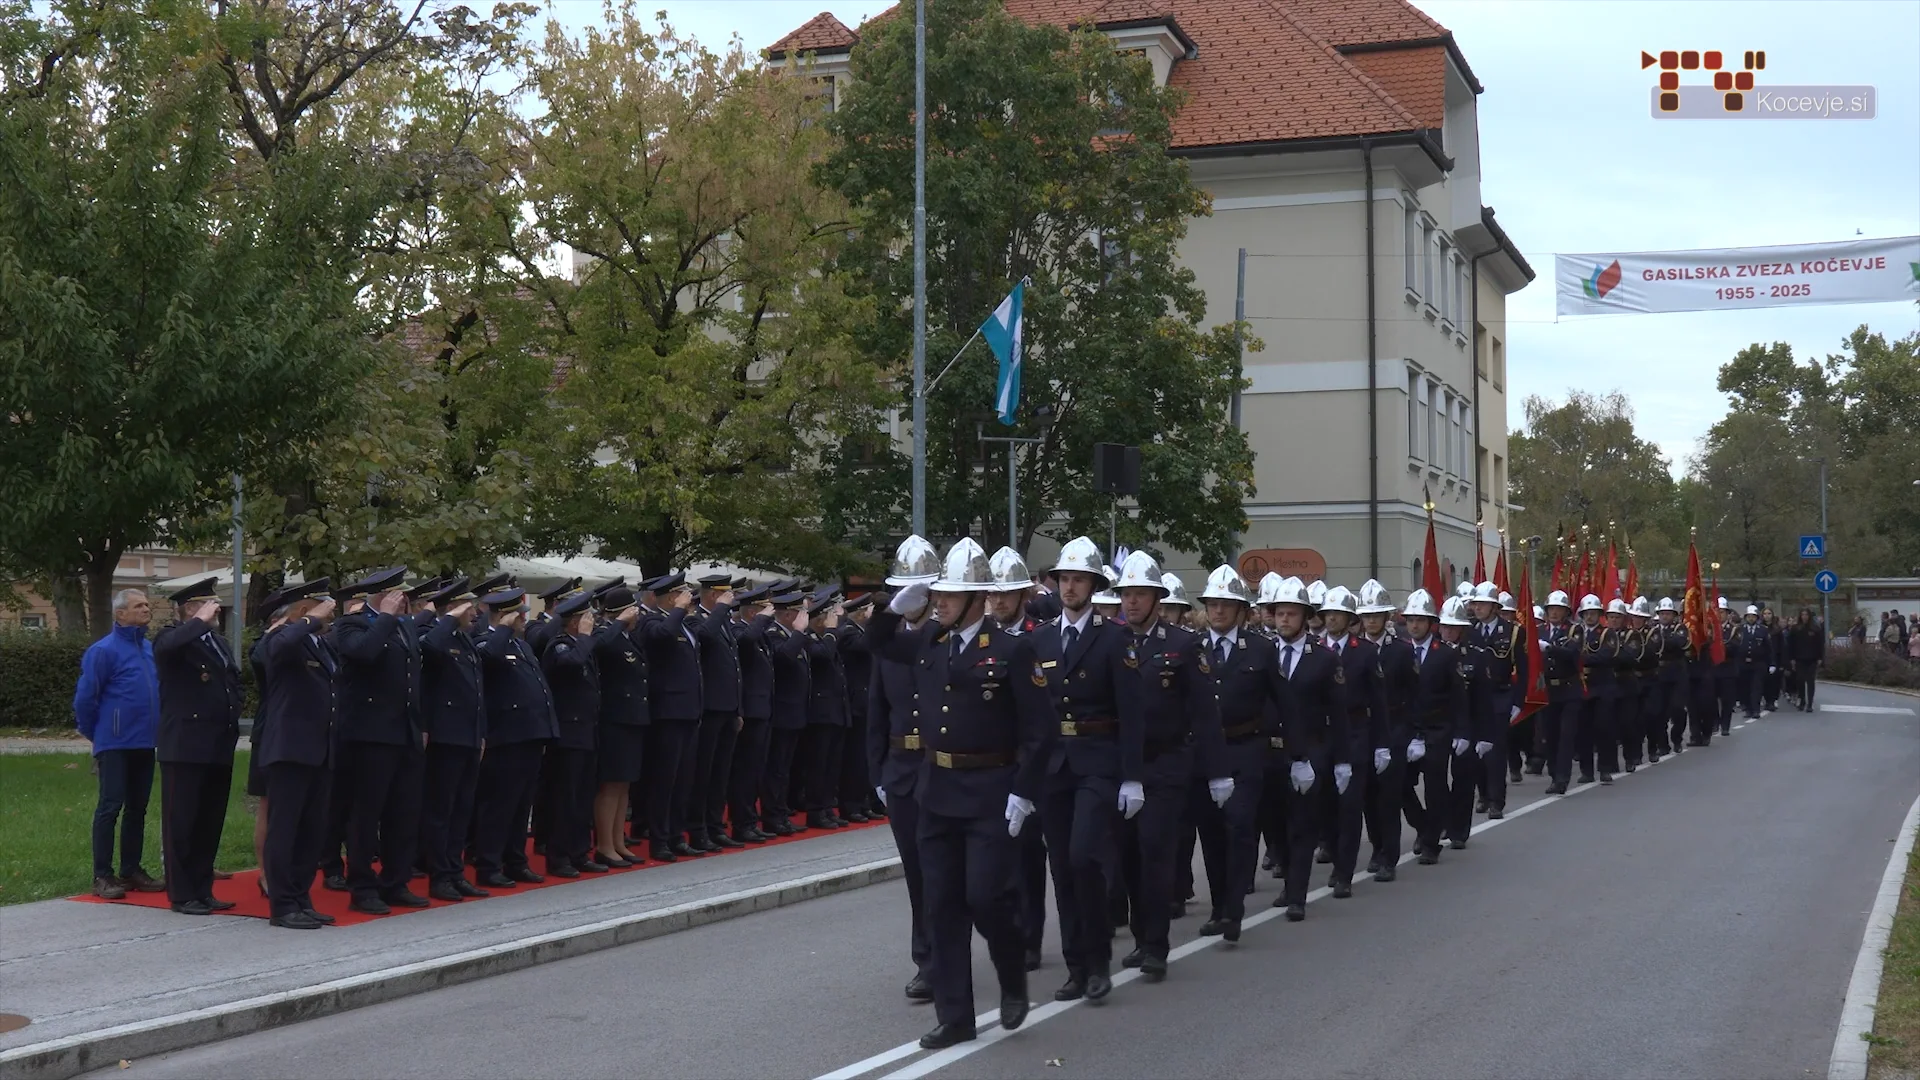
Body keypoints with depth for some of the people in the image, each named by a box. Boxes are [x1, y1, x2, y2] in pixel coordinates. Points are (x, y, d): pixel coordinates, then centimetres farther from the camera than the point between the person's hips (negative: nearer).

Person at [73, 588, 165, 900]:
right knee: (110, 807, -4)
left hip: (144, 743, 6)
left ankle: (131, 870, 19)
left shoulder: (150, 649, 10)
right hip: (115, 744, -6)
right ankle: (102, 876, 0)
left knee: (137, 808, 11)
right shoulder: (103, 651, -10)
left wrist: (154, 729, 14)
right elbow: (85, 698, -7)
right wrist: (95, 735, 3)